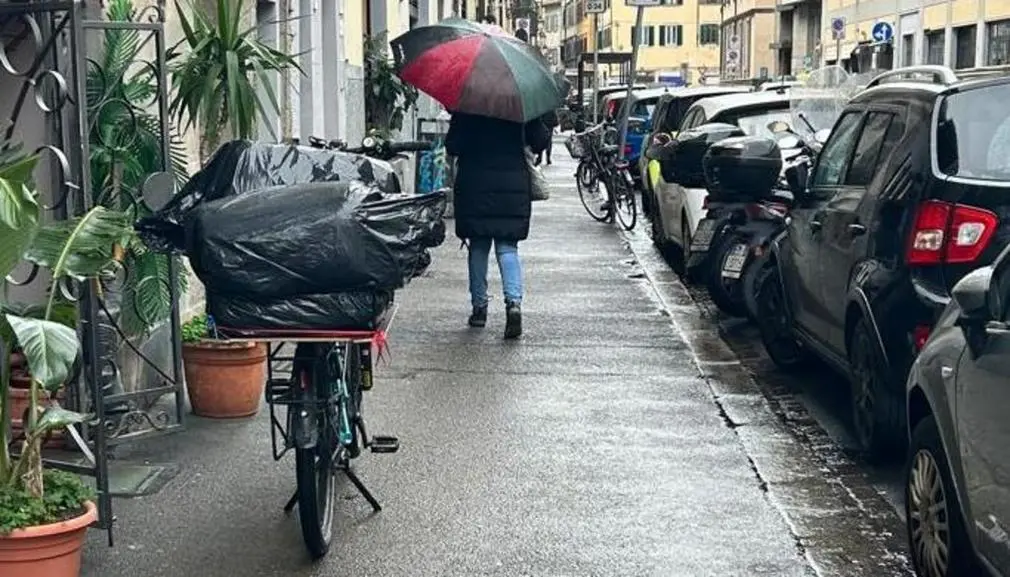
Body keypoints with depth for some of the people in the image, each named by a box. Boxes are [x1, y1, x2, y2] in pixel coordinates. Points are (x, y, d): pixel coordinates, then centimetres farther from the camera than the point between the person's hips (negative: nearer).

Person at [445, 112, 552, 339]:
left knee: (478, 247, 12)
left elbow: (452, 146, -5)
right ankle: (514, 301, -18)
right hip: (513, 186, 1)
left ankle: (479, 307, 14)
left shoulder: (466, 109, -5)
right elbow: (540, 142, 0)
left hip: (474, 186, -1)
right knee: (507, 246, 4)